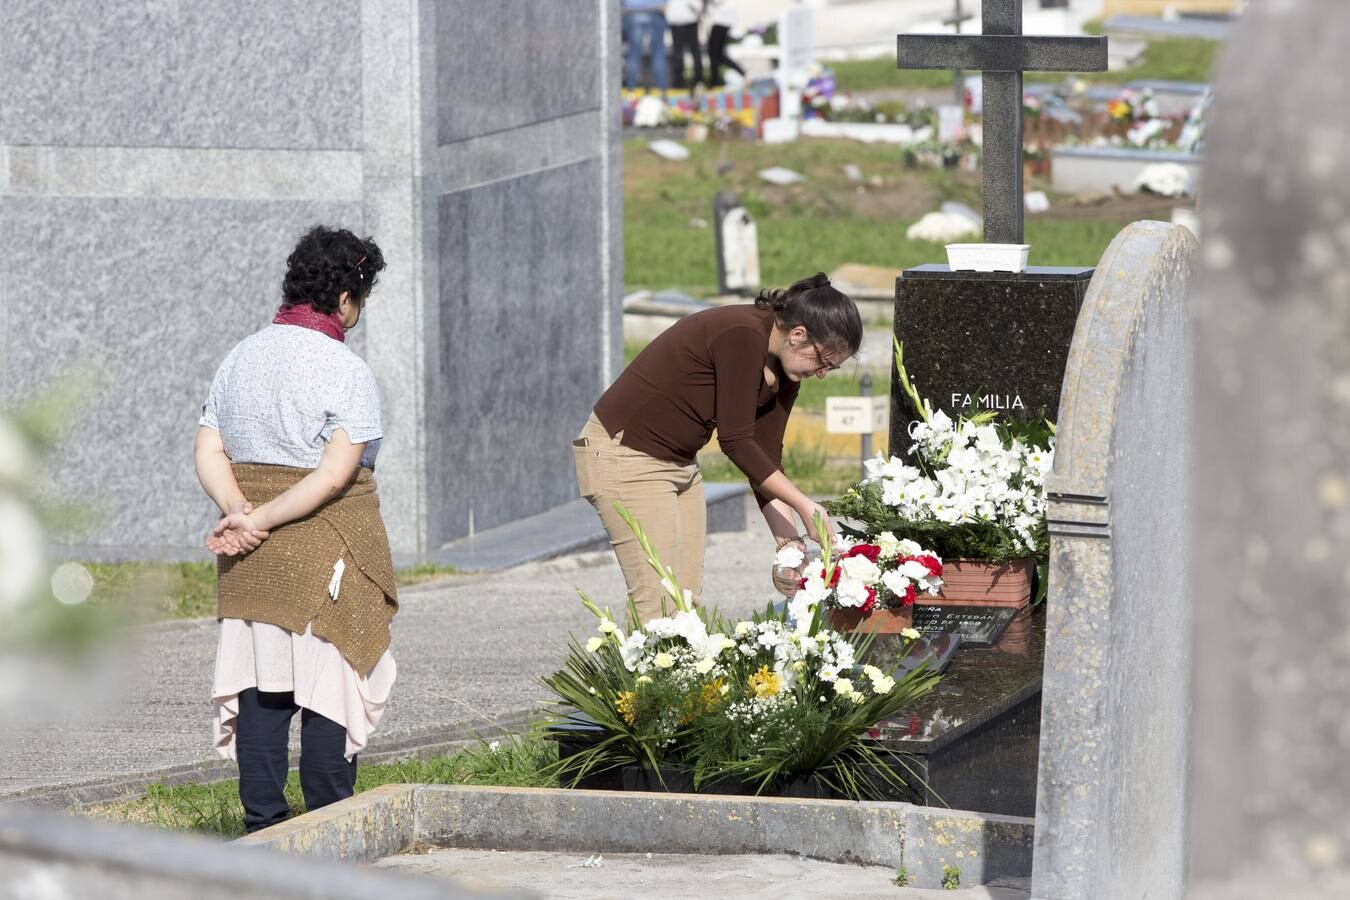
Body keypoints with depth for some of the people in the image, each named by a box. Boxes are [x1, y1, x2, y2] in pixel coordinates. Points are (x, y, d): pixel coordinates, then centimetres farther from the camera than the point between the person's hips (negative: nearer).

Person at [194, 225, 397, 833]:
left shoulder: (241, 358, 9)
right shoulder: (345, 371, -11)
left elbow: (208, 453, 3)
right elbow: (335, 474, -19)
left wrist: (240, 514, -9)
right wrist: (260, 522, -15)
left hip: (253, 558, 6)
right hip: (327, 552, -6)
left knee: (259, 688, 7)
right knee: (328, 689, 0)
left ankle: (262, 824, 8)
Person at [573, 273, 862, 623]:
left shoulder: (783, 374, 2)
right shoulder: (742, 336, -25)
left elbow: (765, 458, 7)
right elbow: (736, 442, -25)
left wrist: (789, 543, 0)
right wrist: (804, 506, -21)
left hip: (679, 462, 10)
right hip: (625, 454, -10)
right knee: (660, 606, -15)